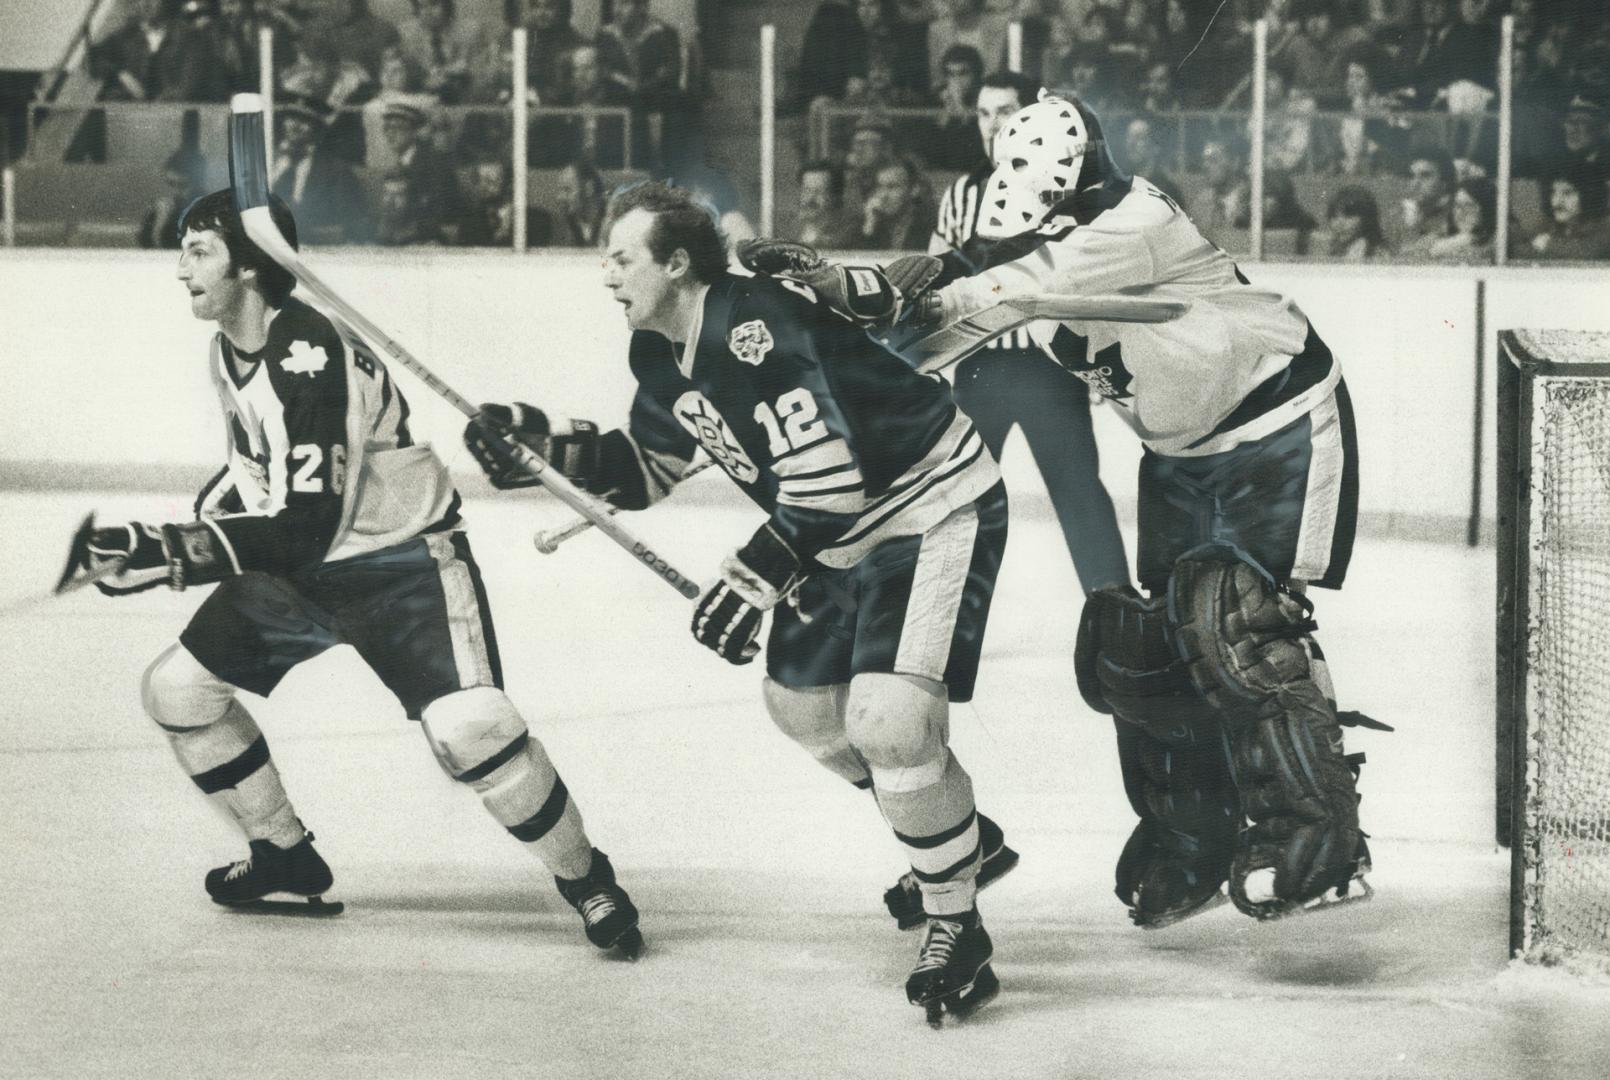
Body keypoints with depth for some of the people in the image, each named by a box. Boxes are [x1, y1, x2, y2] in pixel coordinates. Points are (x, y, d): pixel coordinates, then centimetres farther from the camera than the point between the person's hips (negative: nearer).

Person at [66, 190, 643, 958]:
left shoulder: (309, 356, -29)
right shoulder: (228, 353, 1)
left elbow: (306, 528, -33)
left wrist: (169, 551, -34)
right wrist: (164, 546, 2)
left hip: (404, 562, -9)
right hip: (298, 568, 9)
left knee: (468, 729, -26)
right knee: (178, 686, 4)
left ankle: (586, 880, -4)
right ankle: (288, 863, 20)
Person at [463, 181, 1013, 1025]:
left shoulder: (762, 326, -30)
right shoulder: (662, 355, 1)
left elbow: (829, 478, -34)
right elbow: (647, 469, 14)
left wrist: (754, 577, -33)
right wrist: (544, 445, 0)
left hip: (934, 510, -11)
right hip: (837, 534, 11)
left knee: (888, 718, -23)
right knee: (799, 698, 19)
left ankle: (956, 928, -5)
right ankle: (958, 838, 39)